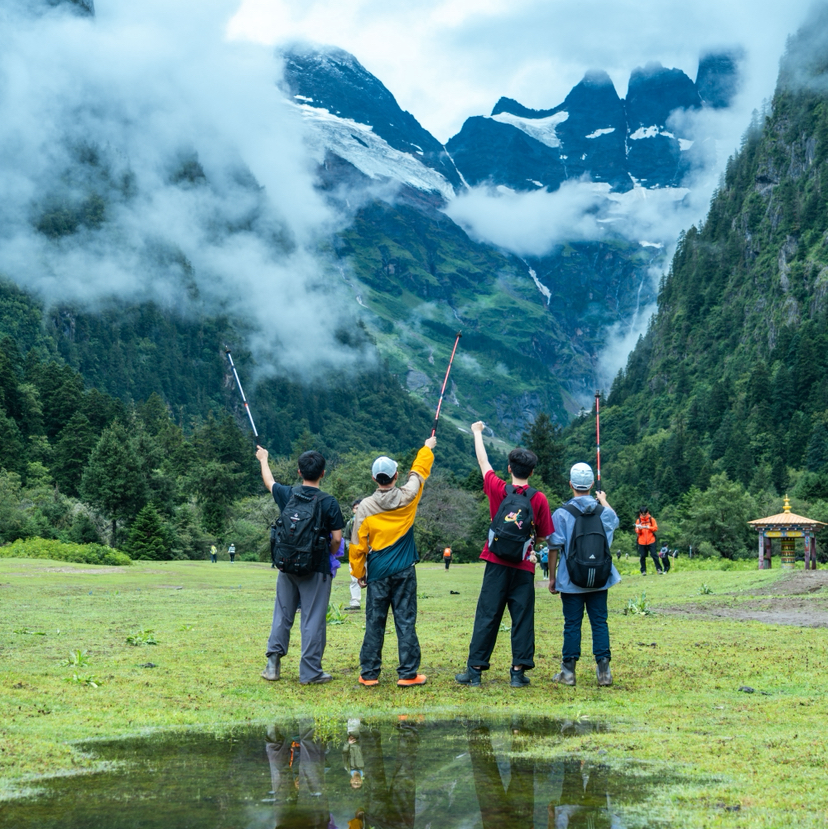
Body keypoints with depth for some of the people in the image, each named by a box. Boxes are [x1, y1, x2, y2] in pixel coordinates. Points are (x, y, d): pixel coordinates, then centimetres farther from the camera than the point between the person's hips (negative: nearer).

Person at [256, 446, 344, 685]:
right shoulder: (329, 502, -10)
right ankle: (310, 672, 4)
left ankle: (273, 663, 13)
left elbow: (268, 480, 20)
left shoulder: (287, 495, -1)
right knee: (313, 620, 1)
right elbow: (337, 539, -8)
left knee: (282, 616, 15)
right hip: (316, 569, -3)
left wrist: (263, 459, 39)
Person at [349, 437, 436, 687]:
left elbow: (357, 544, -1)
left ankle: (369, 674, 9)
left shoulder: (365, 507, -6)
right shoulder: (407, 497, -4)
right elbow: (419, 471, 16)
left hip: (377, 573, 0)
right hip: (404, 572, 0)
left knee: (374, 624, 5)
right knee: (406, 622, 2)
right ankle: (408, 674, 3)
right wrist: (428, 448, 33)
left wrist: (358, 573, 11)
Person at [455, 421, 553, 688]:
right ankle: (519, 671, 5)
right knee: (522, 618, 5)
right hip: (524, 567, -1)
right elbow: (544, 537, 0)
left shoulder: (497, 489, -4)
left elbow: (483, 461, 13)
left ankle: (475, 670, 5)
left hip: (497, 564, 1)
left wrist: (477, 432, 28)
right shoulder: (539, 499, -5)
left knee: (487, 617, 4)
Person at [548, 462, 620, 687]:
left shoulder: (561, 513, -9)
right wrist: (603, 500, 46)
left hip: (570, 581, -2)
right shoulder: (604, 512, 1)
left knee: (572, 624, 4)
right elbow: (615, 520, 28)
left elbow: (555, 548, -9)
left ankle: (568, 671, 8)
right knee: (599, 622, 7)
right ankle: (604, 670, 5)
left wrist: (552, 577, 1)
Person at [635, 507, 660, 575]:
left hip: (651, 541, -1)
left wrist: (648, 527, -17)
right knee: (642, 556, 1)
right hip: (642, 542, 1)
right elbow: (637, 532, 4)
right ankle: (643, 571, 9)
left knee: (654, 554, -8)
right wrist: (639, 529, -18)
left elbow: (656, 528, -2)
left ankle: (658, 569, -3)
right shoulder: (638, 520, 7)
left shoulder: (651, 519, 5)